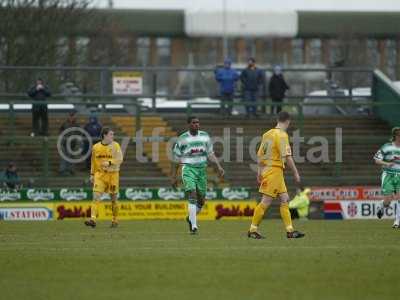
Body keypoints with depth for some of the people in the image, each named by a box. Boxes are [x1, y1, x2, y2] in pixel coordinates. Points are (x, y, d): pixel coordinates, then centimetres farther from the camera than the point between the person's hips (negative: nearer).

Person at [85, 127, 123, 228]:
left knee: (114, 199, 7)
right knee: (96, 197, -13)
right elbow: (93, 162, 15)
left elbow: (120, 159, -8)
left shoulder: (115, 146, -1)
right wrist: (92, 174, 13)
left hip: (113, 174, -1)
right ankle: (93, 220, -21)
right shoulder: (96, 147, 4)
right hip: (100, 174, 1)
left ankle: (115, 220, 22)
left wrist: (109, 163, -23)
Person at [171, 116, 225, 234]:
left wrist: (218, 166, 0)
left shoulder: (205, 136, 9)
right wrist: (174, 176, 6)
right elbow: (176, 159, 6)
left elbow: (210, 154, 14)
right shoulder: (182, 138, 0)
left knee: (201, 200, 5)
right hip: (188, 168, -4)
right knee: (192, 196, -20)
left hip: (202, 168, 4)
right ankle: (194, 225, -22)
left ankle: (191, 218, 33)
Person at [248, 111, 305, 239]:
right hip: (275, 170, -9)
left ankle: (290, 230, 10)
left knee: (284, 199, 10)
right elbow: (287, 156, -19)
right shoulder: (282, 135, -13)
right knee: (266, 201, -5)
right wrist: (295, 172, -12)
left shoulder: (267, 134, 12)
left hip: (267, 170, 9)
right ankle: (253, 230, -1)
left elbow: (260, 154, 15)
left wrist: (259, 172, 21)